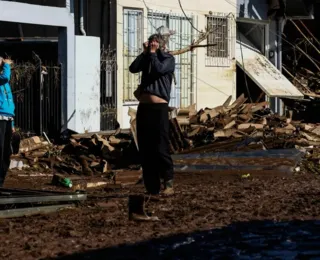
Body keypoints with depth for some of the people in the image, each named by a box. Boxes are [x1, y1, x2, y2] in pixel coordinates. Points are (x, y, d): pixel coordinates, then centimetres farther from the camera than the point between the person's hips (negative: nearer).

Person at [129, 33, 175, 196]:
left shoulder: (168, 59, 5)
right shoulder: (147, 59, 19)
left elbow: (159, 69, -14)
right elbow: (133, 68, 4)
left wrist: (153, 53, -1)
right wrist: (145, 53, 3)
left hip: (159, 107, -6)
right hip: (143, 107, 6)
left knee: (160, 147, -12)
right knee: (145, 149, 5)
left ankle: (168, 182, -3)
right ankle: (152, 187, 9)